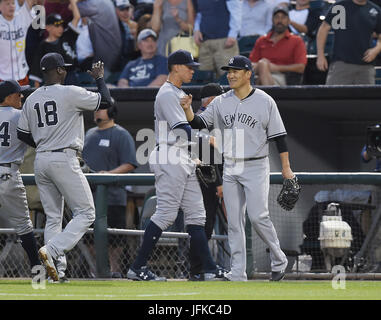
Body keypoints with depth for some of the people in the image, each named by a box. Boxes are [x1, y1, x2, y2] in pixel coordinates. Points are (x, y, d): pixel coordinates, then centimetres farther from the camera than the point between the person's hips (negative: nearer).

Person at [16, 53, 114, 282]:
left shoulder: (31, 99, 11)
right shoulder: (71, 93, -8)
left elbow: (22, 134, 14)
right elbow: (106, 101, -3)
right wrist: (100, 78, 13)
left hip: (41, 161, 7)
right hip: (64, 160, -7)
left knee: (53, 217, 12)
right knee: (86, 213, -2)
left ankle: (58, 271, 5)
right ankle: (52, 250, -21)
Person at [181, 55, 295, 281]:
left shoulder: (264, 101, -3)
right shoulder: (221, 102, 8)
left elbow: (279, 136, -2)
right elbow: (198, 124, 4)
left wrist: (286, 167, -6)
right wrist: (188, 110, -17)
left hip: (256, 167, -5)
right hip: (230, 168, 5)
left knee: (258, 216, -13)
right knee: (234, 221, 2)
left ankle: (279, 260, 7)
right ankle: (238, 273, 4)